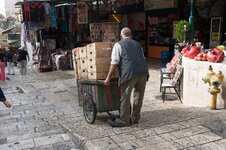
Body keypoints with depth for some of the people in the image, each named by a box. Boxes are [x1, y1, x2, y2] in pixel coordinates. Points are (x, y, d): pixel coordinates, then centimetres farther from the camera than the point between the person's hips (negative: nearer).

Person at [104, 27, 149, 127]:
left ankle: (124, 121, 14)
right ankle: (135, 118, 28)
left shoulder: (118, 45, 9)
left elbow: (114, 63, 1)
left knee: (125, 97, 5)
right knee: (138, 96, 16)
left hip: (130, 73, -6)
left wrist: (108, 78, 4)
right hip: (143, 71, 6)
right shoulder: (137, 44, 25)